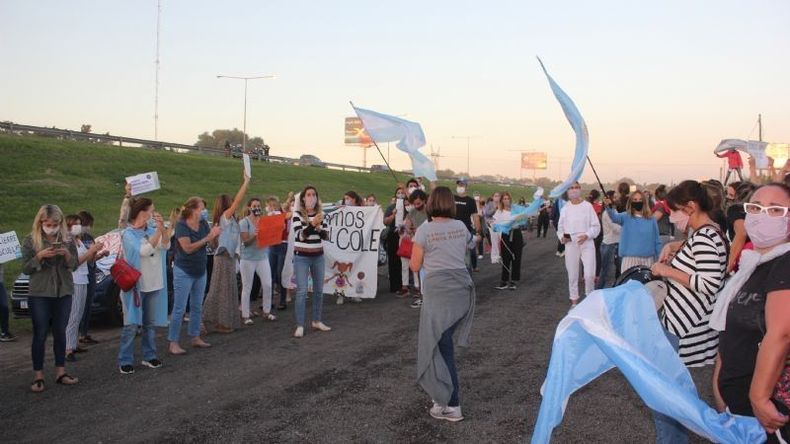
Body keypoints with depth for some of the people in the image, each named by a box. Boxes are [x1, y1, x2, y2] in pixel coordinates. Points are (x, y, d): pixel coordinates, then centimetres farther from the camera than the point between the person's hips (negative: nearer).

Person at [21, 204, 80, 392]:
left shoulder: (67, 239, 3)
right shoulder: (30, 240, -3)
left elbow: (74, 265, 5)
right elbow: (25, 268, -3)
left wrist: (67, 254, -15)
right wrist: (39, 256, -20)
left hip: (64, 292, 2)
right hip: (39, 294, -2)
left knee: (60, 333, 8)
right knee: (40, 334, -1)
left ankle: (60, 372, 17)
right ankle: (38, 376, 6)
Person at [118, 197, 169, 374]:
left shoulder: (152, 230, 6)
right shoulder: (128, 234, -8)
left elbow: (166, 246, -8)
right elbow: (144, 250, -21)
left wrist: (162, 228, -22)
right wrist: (158, 231, -23)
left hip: (154, 284, 5)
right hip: (136, 285, -5)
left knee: (151, 323, 13)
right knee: (131, 325, -4)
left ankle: (149, 356, 24)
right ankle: (125, 361, 5)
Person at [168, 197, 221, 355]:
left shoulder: (203, 223, 3)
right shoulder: (181, 225, -15)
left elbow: (212, 243, 4)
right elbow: (188, 248, -24)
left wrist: (215, 235, -17)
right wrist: (207, 238, -25)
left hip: (200, 271, 7)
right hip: (184, 272, -7)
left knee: (197, 307, 14)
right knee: (179, 309, -3)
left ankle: (195, 338, 25)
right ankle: (173, 343, 2)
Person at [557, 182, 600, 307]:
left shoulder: (588, 206, 0)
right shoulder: (565, 208, 7)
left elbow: (596, 226, 1)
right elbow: (560, 227, 13)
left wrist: (587, 235, -14)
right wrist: (561, 237, -6)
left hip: (586, 243, -2)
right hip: (570, 244, 2)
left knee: (589, 275, -9)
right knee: (572, 275, 7)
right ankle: (574, 300, 20)